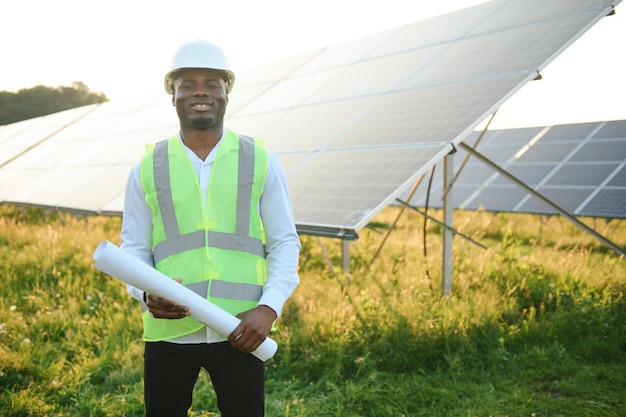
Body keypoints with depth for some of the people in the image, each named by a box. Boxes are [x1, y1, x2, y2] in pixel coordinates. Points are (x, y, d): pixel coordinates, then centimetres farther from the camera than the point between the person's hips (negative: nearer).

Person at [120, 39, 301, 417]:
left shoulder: (262, 162, 3)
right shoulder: (147, 169, 5)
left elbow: (285, 243, 4)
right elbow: (134, 249, 8)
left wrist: (269, 307, -10)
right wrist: (147, 295, -13)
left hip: (241, 334, 0)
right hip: (168, 331, 1)